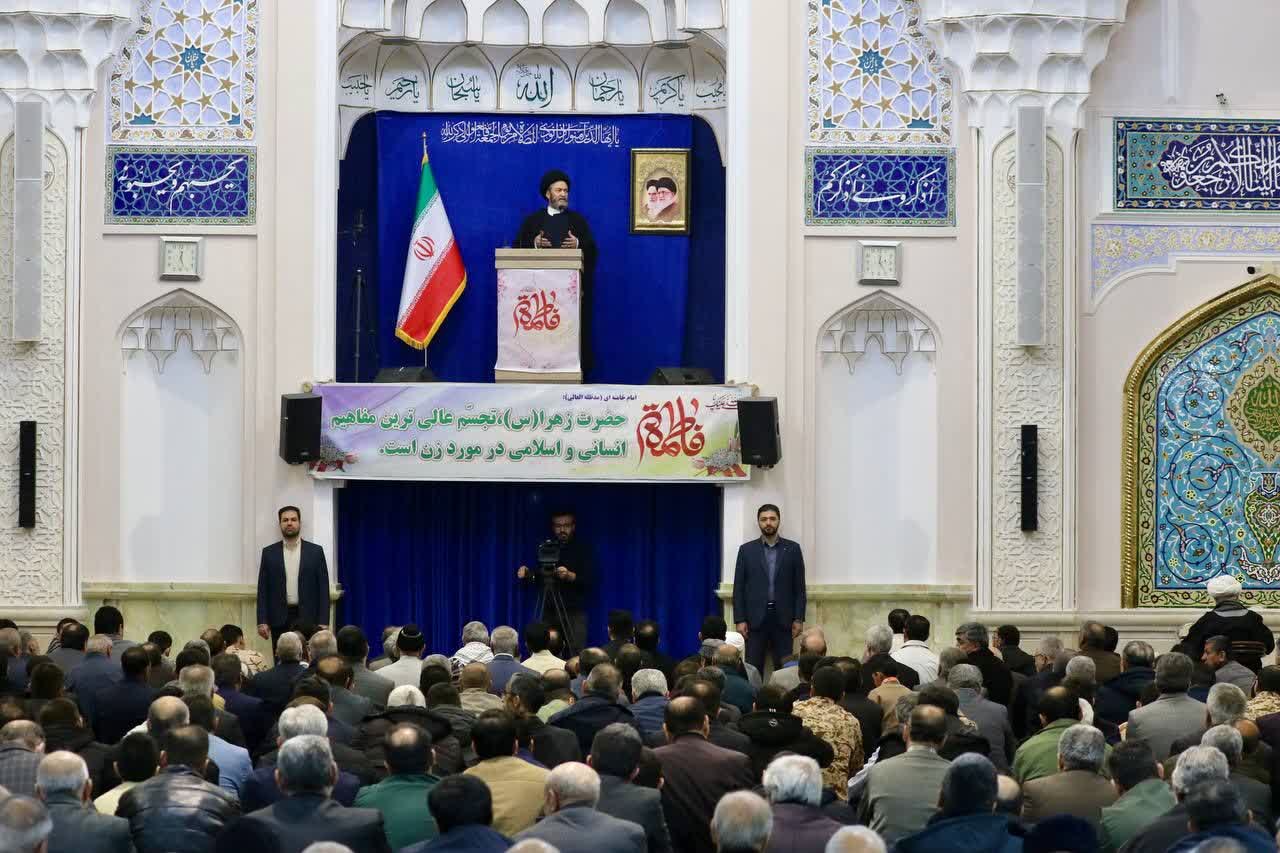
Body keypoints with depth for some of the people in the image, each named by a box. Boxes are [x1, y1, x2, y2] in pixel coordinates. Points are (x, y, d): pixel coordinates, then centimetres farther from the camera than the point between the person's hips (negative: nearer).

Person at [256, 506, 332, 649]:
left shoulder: (316, 551, 6)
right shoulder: (269, 553, 9)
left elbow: (323, 589, 4)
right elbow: (263, 590, 7)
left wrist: (323, 622, -4)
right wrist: (262, 621, -2)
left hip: (308, 618, -1)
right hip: (279, 620, 1)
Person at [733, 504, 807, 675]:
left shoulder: (793, 549, 7)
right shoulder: (746, 550, 6)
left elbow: (799, 586, 6)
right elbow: (739, 587, 5)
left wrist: (799, 619, -1)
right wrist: (739, 620, -3)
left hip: (783, 618, 0)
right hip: (755, 618, 0)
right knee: (753, 669, -3)